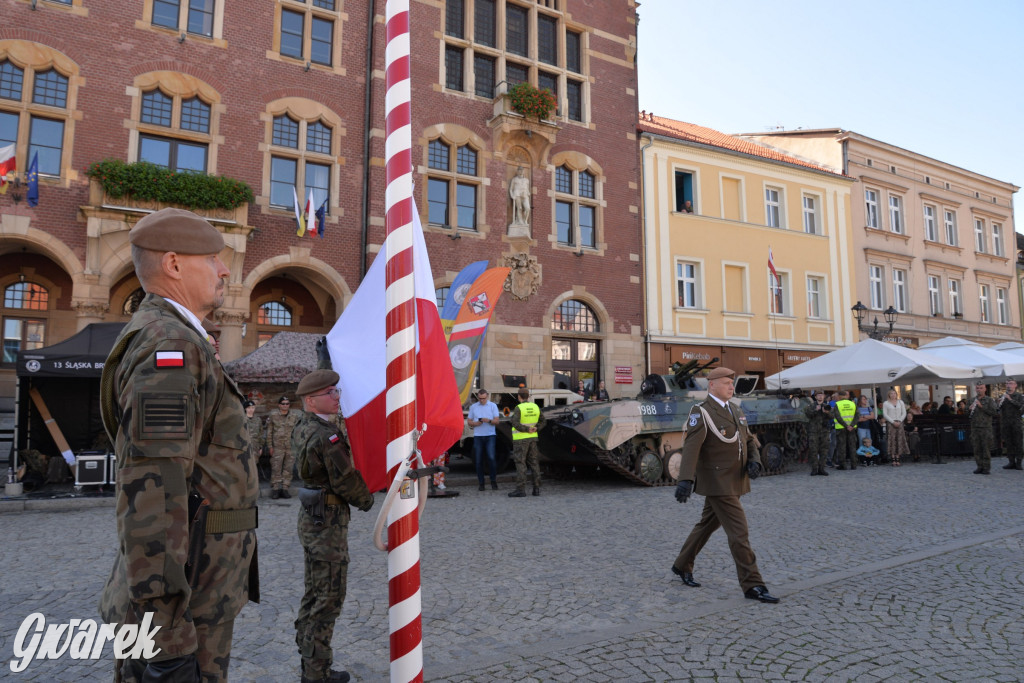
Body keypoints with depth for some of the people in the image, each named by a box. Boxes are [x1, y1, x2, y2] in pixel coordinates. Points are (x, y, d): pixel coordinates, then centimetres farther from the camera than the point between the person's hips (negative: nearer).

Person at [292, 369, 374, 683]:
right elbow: (346, 481, -18)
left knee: (314, 592, 20)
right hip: (328, 520, -9)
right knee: (328, 597, 2)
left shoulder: (302, 427, 4)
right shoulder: (328, 436, -23)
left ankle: (307, 655, 32)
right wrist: (367, 500, 0)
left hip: (310, 516, 9)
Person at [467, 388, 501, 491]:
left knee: (491, 458, -11)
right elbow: (469, 421, 11)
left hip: (490, 436, -2)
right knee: (478, 460, 0)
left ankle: (493, 481, -1)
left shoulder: (493, 406, 7)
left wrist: (489, 421, -20)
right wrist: (476, 423, -10)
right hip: (477, 436, 2)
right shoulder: (473, 407, 12)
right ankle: (481, 482, 7)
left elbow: (496, 421, 1)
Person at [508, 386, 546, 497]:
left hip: (520, 439, -6)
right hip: (532, 438, 6)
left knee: (520, 463, -3)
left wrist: (527, 429, -15)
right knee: (534, 463, 11)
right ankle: (536, 488, 12)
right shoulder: (535, 407, 5)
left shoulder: (519, 408, -14)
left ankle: (521, 489, -5)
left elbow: (515, 423, -24)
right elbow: (542, 421, 12)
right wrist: (535, 429, -1)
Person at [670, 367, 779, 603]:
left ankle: (682, 566, 33)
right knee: (738, 531, -7)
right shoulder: (701, 412, -16)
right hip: (717, 483, -8)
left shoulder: (736, 411, 11)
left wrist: (754, 461, -6)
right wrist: (686, 480, -39)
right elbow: (691, 446, -28)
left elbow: (749, 440, 16)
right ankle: (752, 585, 2)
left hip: (734, 481, 8)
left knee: (708, 524, 18)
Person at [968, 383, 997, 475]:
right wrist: (969, 409, -8)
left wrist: (981, 406, -17)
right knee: (976, 448, 4)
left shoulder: (989, 400, 1)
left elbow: (993, 412, -9)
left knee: (986, 448, -3)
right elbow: (967, 414, 14)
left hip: (986, 428, -4)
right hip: (974, 428, 4)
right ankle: (980, 466, 11)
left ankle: (987, 468, 2)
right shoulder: (972, 400, 13)